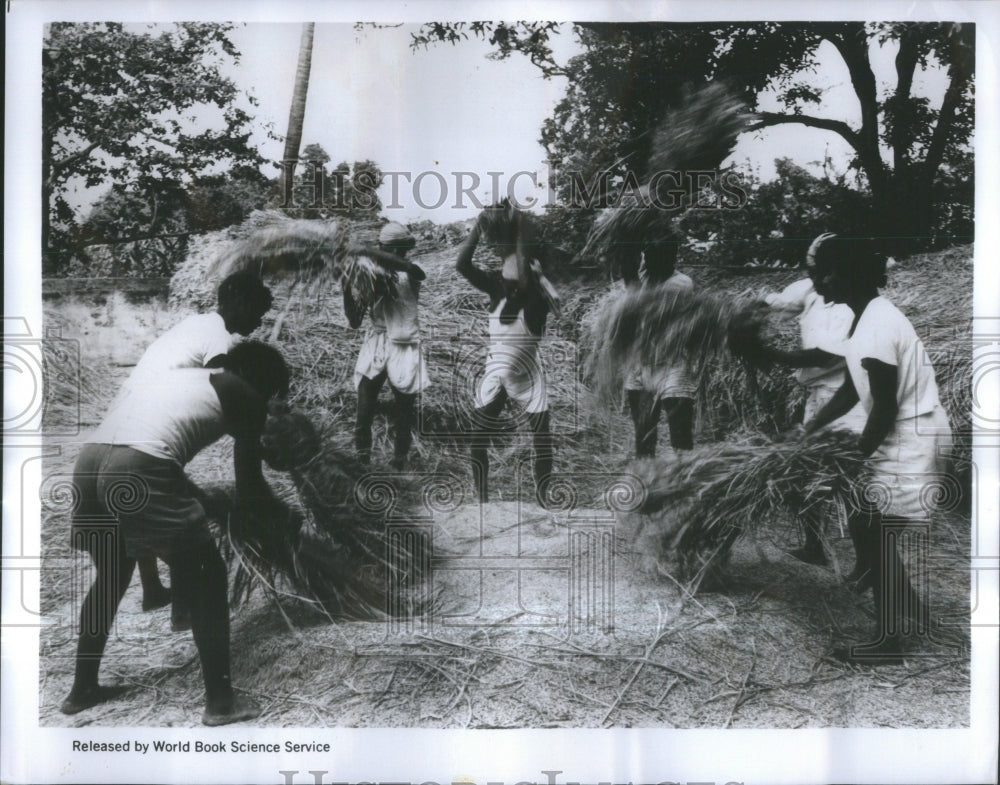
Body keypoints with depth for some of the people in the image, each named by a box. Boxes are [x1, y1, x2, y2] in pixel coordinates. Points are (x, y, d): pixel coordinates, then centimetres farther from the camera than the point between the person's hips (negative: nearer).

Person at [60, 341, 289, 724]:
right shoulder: (247, 396, 13)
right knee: (206, 580, 8)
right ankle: (220, 701, 12)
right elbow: (248, 485, 17)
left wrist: (203, 501, 48)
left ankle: (82, 689, 40)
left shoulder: (183, 376, 33)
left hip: (88, 462, 8)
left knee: (111, 579, 28)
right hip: (140, 470, -8)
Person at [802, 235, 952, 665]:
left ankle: (889, 641, 5)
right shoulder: (870, 314, 9)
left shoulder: (875, 330, -24)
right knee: (867, 522, 16)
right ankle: (906, 606, 32)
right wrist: (808, 429, 13)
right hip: (908, 434, 10)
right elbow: (850, 390, 14)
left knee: (874, 531, -5)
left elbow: (886, 408, -22)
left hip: (911, 438, -10)